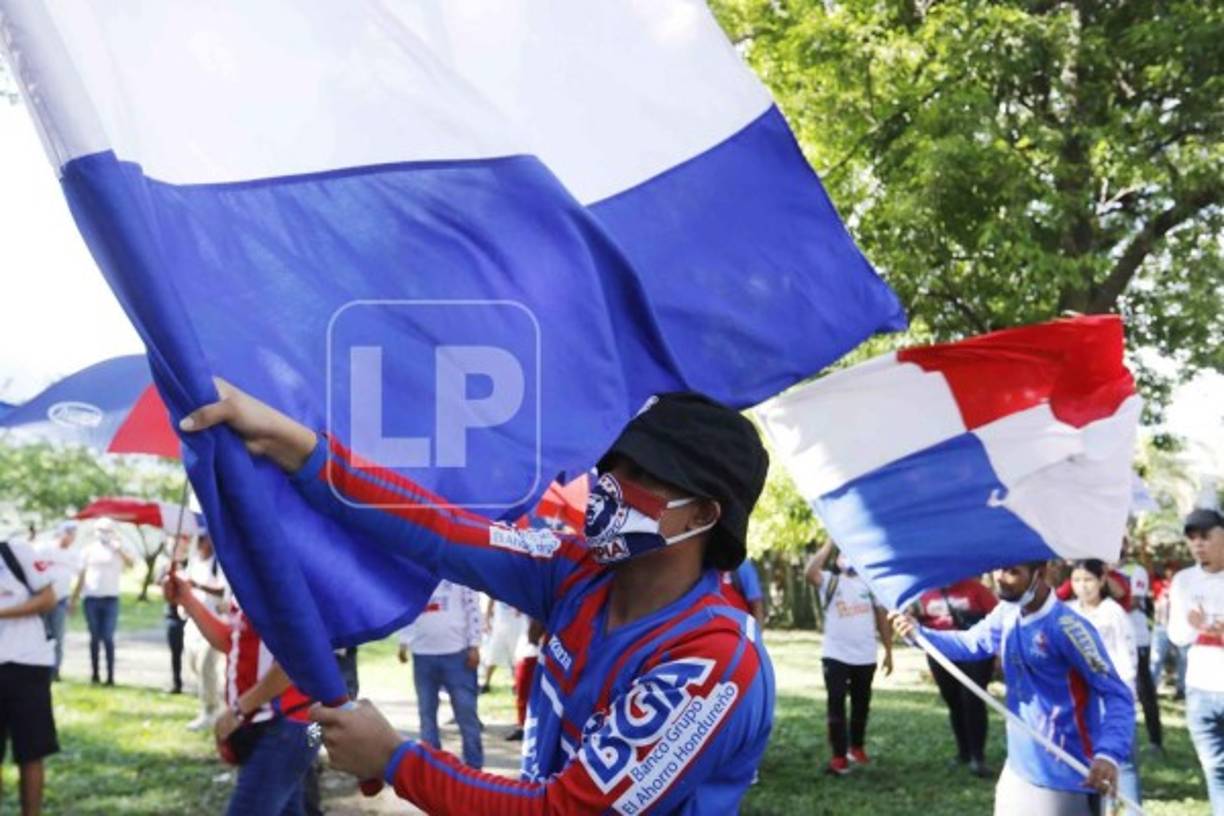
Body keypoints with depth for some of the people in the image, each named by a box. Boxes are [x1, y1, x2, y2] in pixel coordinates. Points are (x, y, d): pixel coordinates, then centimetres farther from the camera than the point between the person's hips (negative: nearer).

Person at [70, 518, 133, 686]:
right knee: (94, 637, 5)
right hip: (91, 598, 1)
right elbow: (82, 576, 11)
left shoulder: (118, 550, 4)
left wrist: (119, 549, -25)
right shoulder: (89, 550, 8)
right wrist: (74, 599, 9)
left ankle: (110, 675, -4)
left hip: (111, 598, -1)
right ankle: (94, 674, 12)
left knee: (108, 638, -5)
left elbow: (131, 563, -15)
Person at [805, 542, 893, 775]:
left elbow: (881, 618, 11)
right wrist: (831, 543, -18)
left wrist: (888, 651, 7)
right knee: (836, 705, -4)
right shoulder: (830, 581, 1)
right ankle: (839, 757, -2)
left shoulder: (870, 583, 9)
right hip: (836, 656, -3)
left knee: (861, 705, 15)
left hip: (866, 657, 3)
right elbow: (810, 572, -21)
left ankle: (857, 748, 33)